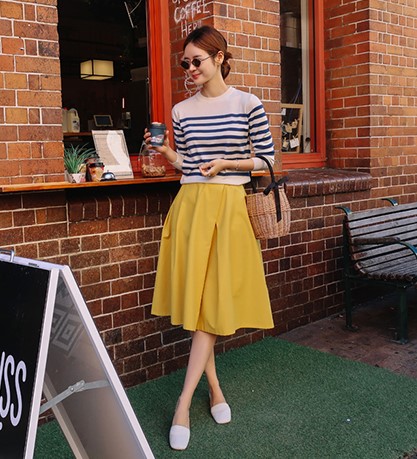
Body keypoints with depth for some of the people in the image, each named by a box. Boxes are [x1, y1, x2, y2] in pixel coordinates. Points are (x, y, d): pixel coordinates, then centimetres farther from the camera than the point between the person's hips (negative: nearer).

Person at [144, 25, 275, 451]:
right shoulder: (182, 110, 10)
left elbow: (267, 160, 2)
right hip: (190, 204, 4)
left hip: (228, 207, -3)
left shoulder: (248, 104, 0)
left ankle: (183, 403, 3)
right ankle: (214, 387, 22)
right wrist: (165, 152, -4)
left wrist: (227, 164, -11)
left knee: (214, 303, -4)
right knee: (194, 300, 4)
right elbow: (184, 166, 14)